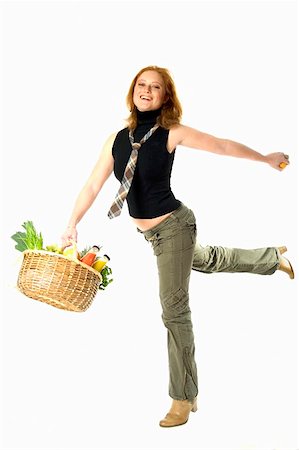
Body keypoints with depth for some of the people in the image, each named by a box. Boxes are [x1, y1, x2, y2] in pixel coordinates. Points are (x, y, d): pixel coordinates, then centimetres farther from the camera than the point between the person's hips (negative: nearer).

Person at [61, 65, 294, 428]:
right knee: (207, 260, 32)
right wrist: (72, 226, -7)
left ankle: (183, 397, 11)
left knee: (174, 310, -3)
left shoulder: (172, 133, -16)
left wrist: (266, 158, 3)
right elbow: (93, 186, -1)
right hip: (149, 231, 7)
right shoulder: (117, 139, -3)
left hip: (173, 227, -7)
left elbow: (224, 146, -7)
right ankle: (272, 258, 60)